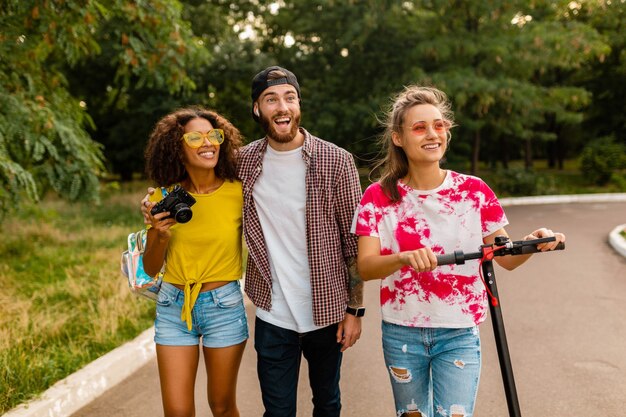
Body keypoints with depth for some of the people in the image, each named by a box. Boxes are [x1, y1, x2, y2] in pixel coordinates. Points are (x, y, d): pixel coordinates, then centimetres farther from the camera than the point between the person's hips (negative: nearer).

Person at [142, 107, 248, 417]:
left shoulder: (238, 193, -9)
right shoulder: (164, 198, -2)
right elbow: (151, 269, 3)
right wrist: (160, 235, -14)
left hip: (225, 306, -1)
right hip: (173, 307, 2)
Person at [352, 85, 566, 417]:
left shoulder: (474, 191, -5)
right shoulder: (378, 197, -6)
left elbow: (506, 258, 1)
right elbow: (365, 267, -14)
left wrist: (532, 243, -21)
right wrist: (404, 258, -34)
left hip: (459, 333, -1)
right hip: (401, 334, 1)